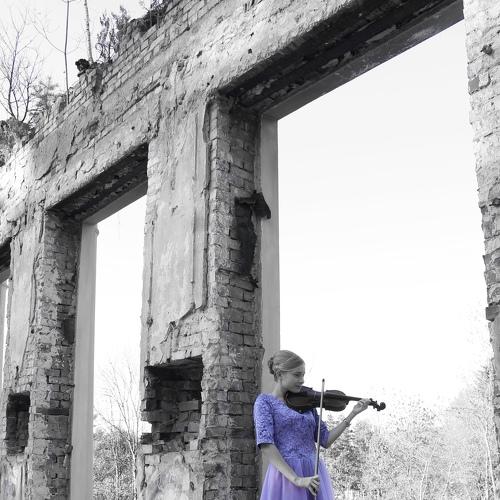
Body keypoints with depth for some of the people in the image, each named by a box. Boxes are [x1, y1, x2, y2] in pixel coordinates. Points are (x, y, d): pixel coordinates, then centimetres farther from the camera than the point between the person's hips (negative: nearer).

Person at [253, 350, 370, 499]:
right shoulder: (265, 402, -2)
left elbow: (325, 440, 12)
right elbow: (266, 446, -14)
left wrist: (352, 414, 5)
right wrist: (296, 479, -21)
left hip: (314, 476, 5)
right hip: (286, 476, -5)